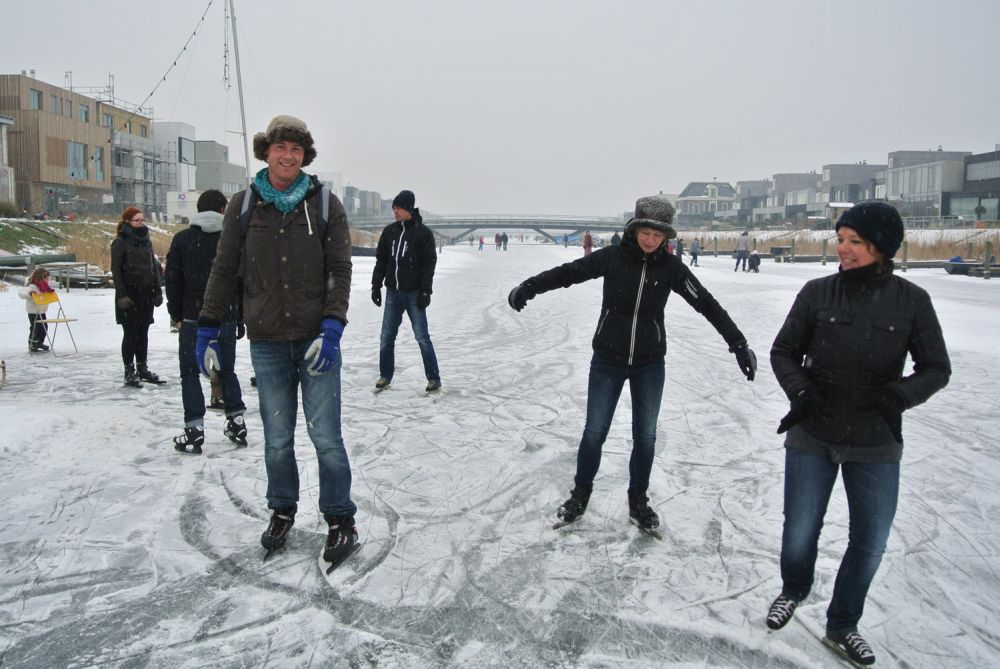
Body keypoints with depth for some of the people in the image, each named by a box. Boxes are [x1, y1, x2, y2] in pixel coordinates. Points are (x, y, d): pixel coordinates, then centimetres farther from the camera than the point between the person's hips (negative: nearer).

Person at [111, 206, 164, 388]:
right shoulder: (121, 242, -6)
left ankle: (142, 368, 19)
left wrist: (158, 291, 10)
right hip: (129, 294, -5)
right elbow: (116, 270, -9)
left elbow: (154, 267, 15)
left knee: (143, 332, 10)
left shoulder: (146, 240, 12)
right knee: (130, 333, -3)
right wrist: (121, 295, -15)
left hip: (146, 293, 5)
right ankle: (129, 372, 4)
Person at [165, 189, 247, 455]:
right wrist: (241, 318, 11)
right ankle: (237, 422, 18)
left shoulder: (182, 239, 0)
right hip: (227, 319, 2)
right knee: (227, 369, 16)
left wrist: (176, 314, 10)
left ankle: (194, 431, 0)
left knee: (190, 372, 5)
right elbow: (243, 281, 4)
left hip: (194, 318, -2)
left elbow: (173, 280, 0)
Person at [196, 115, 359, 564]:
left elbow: (340, 271, -2)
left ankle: (340, 520, 17)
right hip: (266, 342, 2)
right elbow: (224, 269, 8)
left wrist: (332, 328, -13)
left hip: (316, 339, -2)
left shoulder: (325, 204, -1)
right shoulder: (244, 205, 3)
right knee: (277, 438, 12)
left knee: (326, 436, 1)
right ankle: (282, 511, 32)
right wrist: (208, 330, 6)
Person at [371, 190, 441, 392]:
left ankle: (434, 378, 7)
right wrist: (376, 285, 8)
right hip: (392, 293, 5)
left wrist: (425, 291, -12)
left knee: (422, 337, -2)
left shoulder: (423, 233, -6)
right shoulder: (389, 231, 7)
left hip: (414, 293, -4)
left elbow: (429, 264, -8)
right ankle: (385, 375, 21)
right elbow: (381, 260, 12)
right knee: (386, 337, 7)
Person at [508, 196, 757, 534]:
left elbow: (706, 303, -6)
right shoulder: (612, 257, -10)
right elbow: (569, 272, -13)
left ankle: (638, 500, 30)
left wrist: (738, 344, -8)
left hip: (650, 365, 1)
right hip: (607, 360, -1)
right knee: (594, 432, 7)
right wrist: (528, 287, -27)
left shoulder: (671, 267, -6)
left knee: (646, 436, 9)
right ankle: (581, 493, 29)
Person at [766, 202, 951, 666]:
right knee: (800, 531, 10)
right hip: (812, 437, 0)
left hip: (876, 444, 1)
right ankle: (794, 591, 43)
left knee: (870, 542, 10)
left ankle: (841, 626, 34)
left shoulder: (912, 301, -6)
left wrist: (899, 396, -19)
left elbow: (936, 368, 0)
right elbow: (783, 352, 1)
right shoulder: (817, 293, -7)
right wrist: (799, 390, -16)